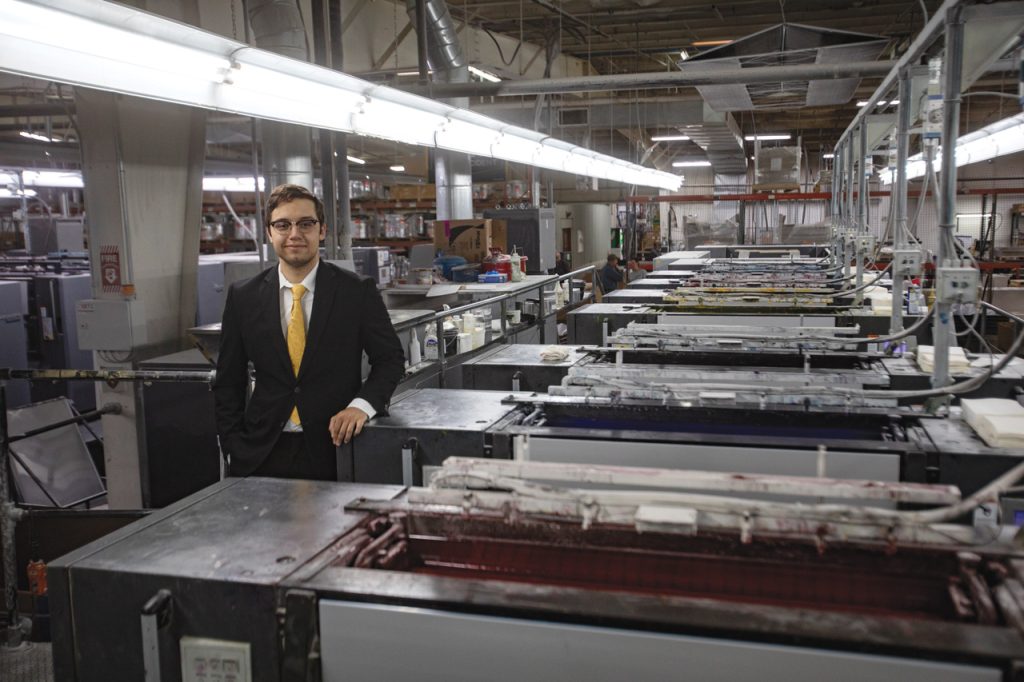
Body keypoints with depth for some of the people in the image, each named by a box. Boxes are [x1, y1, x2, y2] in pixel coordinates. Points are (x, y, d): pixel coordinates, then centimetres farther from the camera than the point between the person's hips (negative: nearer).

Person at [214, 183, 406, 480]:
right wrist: (234, 450, 0)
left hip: (335, 452, -1)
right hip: (263, 456, 2)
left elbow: (391, 357, 2)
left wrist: (362, 404, -15)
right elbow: (228, 383, 8)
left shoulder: (358, 291, -4)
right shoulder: (243, 297, 2)